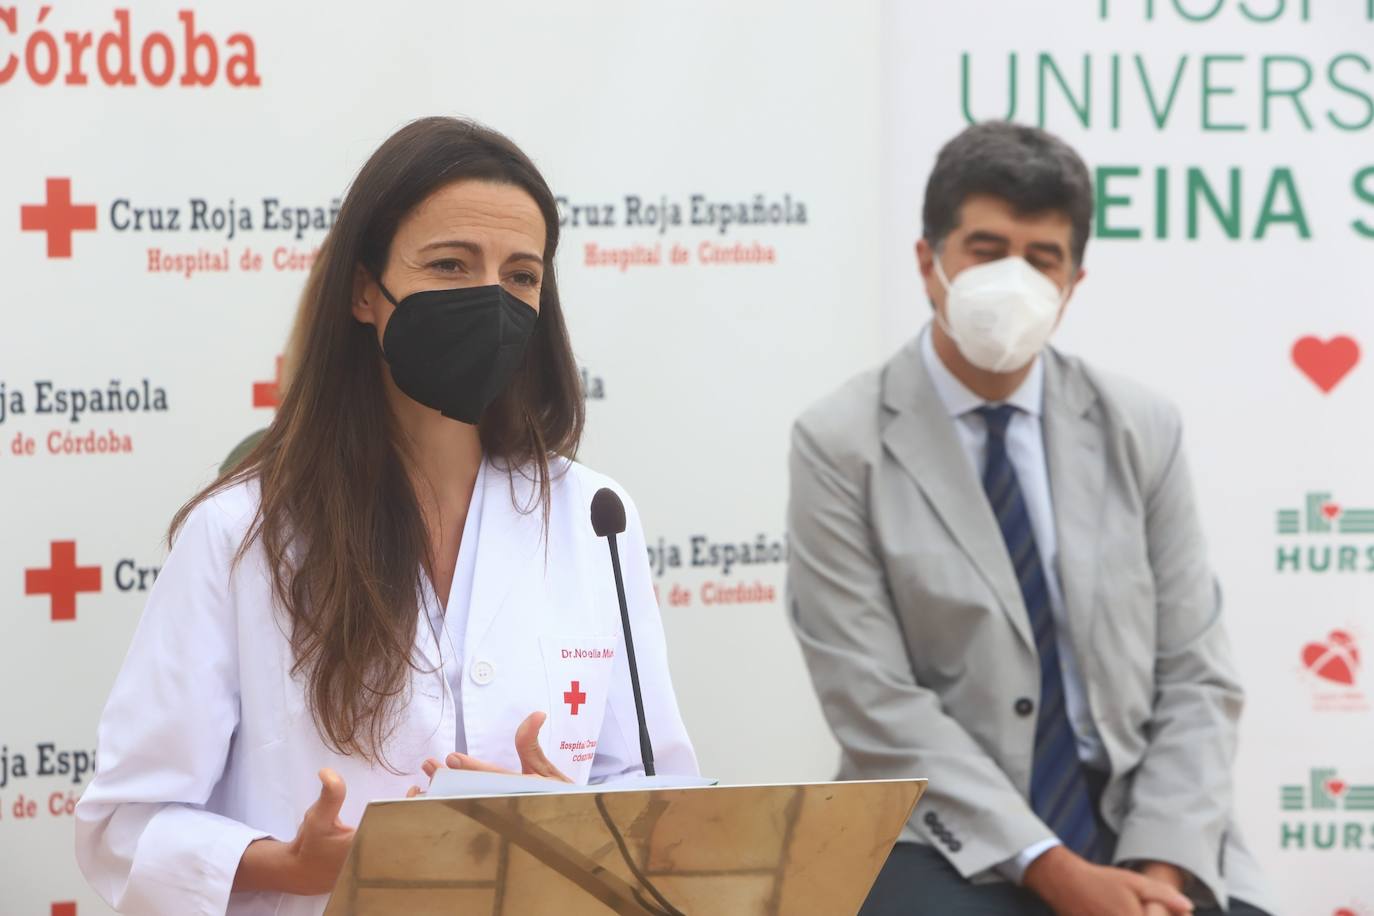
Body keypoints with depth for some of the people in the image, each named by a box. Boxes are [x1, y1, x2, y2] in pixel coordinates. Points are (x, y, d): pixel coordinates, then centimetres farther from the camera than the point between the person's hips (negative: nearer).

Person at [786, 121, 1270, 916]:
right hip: (954, 848, -3)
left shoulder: (1141, 431, 8)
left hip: (1139, 831, 3)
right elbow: (878, 705, -9)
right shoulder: (842, 447, -2)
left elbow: (1196, 677, 5)